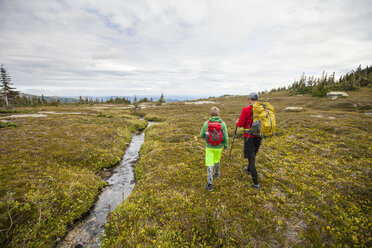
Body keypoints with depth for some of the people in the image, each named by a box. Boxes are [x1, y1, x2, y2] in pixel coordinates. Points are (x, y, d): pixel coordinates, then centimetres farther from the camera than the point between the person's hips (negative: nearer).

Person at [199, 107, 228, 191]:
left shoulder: (206, 123, -9)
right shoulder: (222, 124, -9)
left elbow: (202, 135, -1)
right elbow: (225, 137, -7)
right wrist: (225, 147, 7)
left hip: (209, 147, -1)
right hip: (218, 147, 2)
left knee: (209, 165, 2)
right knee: (217, 160, 28)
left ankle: (210, 184, 2)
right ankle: (216, 173, 51)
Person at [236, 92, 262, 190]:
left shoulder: (246, 109, -18)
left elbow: (240, 124, -14)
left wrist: (237, 123, 10)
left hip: (249, 137, -6)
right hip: (259, 137, 6)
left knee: (251, 159, 3)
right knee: (253, 154, 28)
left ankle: (256, 183, 7)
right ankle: (248, 170, 52)